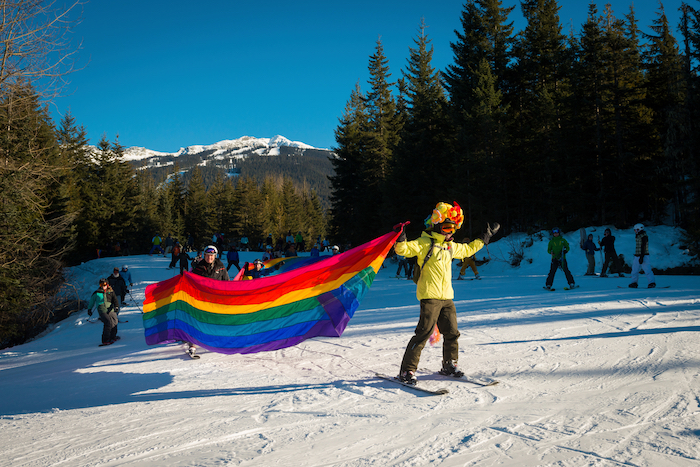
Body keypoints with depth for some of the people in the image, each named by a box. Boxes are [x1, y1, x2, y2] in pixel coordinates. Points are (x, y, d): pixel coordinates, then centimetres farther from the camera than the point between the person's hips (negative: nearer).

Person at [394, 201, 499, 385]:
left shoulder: (451, 246, 19)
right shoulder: (424, 243, -5)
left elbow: (467, 249, 36)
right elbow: (404, 249, -15)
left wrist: (484, 239, 38)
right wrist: (401, 239, -35)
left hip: (447, 297, 8)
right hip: (430, 296, -7)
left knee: (452, 332, 12)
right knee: (424, 333, -11)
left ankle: (449, 365, 30)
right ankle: (407, 370, -5)